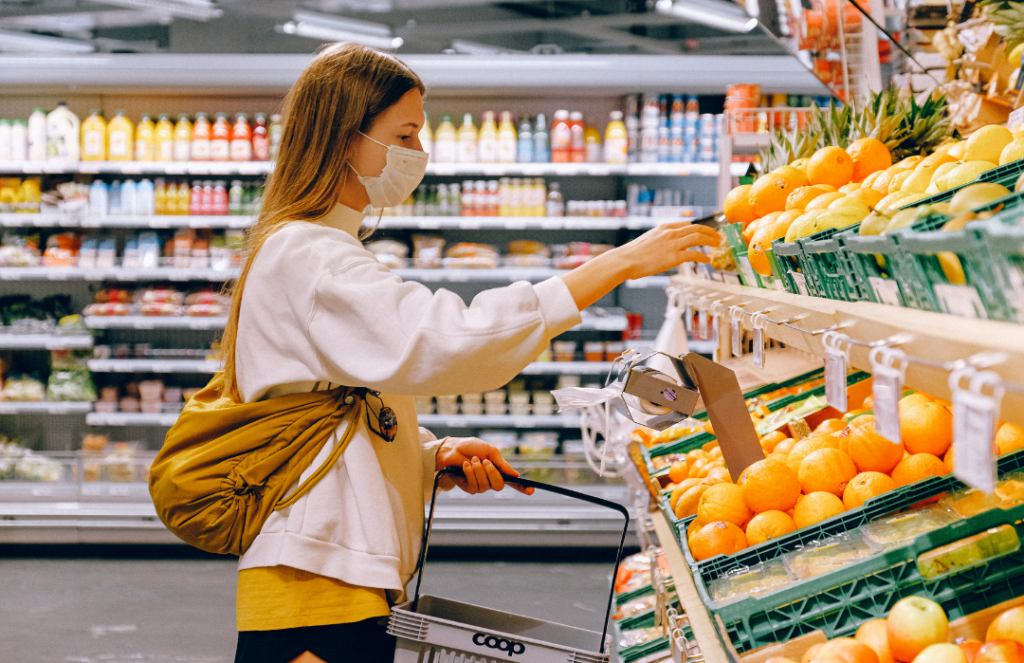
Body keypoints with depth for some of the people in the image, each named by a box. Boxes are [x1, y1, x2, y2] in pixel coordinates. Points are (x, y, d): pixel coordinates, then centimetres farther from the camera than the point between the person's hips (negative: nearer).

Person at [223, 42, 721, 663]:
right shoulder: (306, 256, -12)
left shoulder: (317, 251, 20)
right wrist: (618, 264, -24)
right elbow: (445, 344, -26)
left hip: (356, 587, 10)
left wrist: (437, 453, 3)